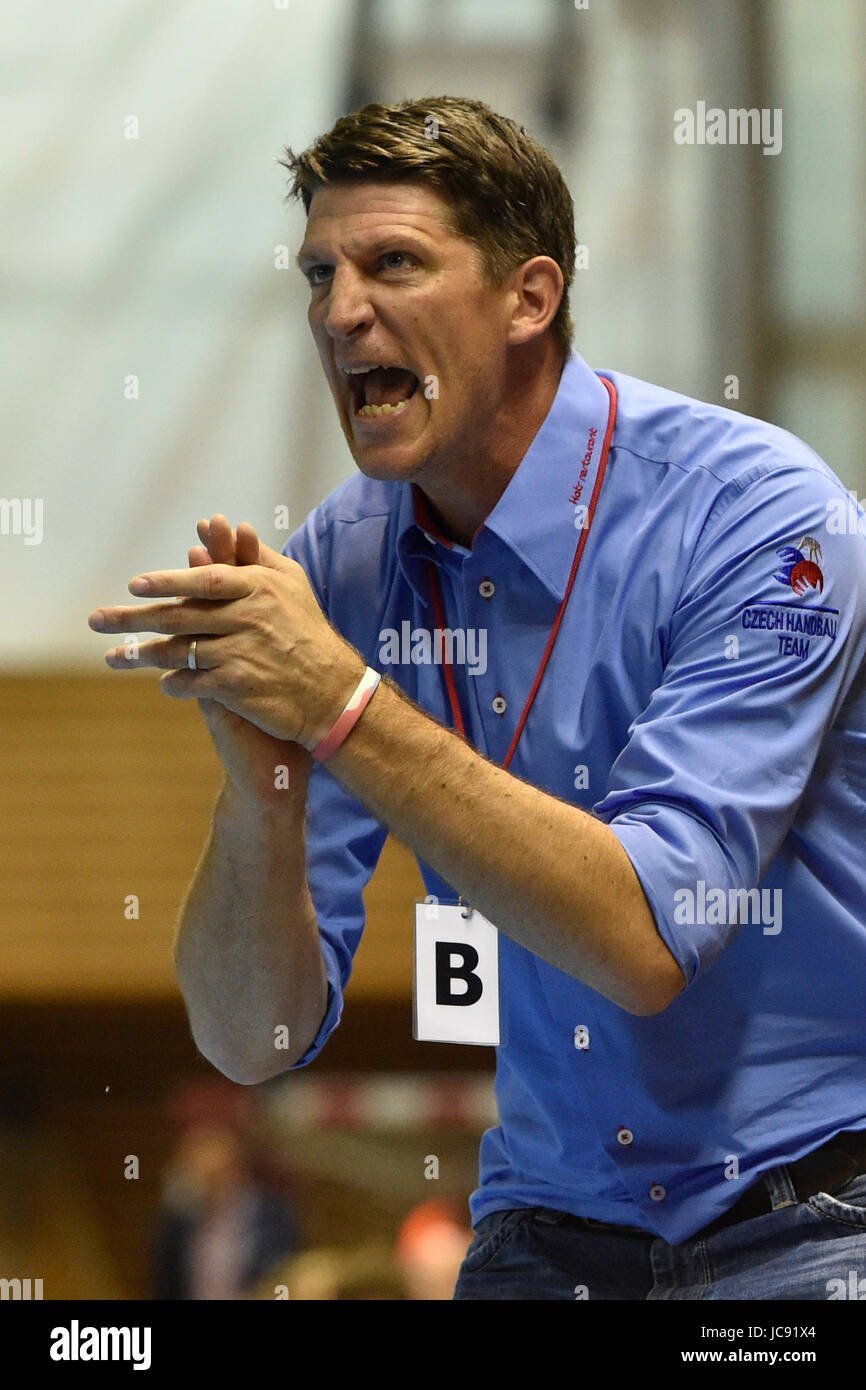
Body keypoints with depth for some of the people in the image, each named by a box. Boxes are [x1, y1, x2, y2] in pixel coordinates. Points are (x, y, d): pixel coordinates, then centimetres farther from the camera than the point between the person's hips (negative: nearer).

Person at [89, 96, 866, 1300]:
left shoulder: (757, 514, -13)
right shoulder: (333, 568, 2)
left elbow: (644, 942, -23)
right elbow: (252, 1041, -1)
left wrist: (340, 705, -26)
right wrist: (260, 783, -20)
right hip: (551, 1229, 4)